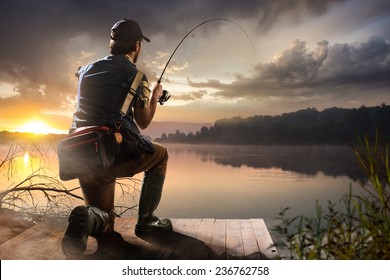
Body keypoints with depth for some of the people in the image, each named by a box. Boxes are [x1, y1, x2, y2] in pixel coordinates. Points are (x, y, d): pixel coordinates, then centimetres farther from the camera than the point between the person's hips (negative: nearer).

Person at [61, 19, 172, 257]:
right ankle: (146, 220, 18)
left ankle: (88, 218, -16)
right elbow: (143, 123, 5)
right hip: (116, 152, -5)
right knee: (160, 154, 26)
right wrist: (155, 97, 23)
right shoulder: (136, 76, 1)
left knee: (105, 225, 22)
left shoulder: (88, 70, 16)